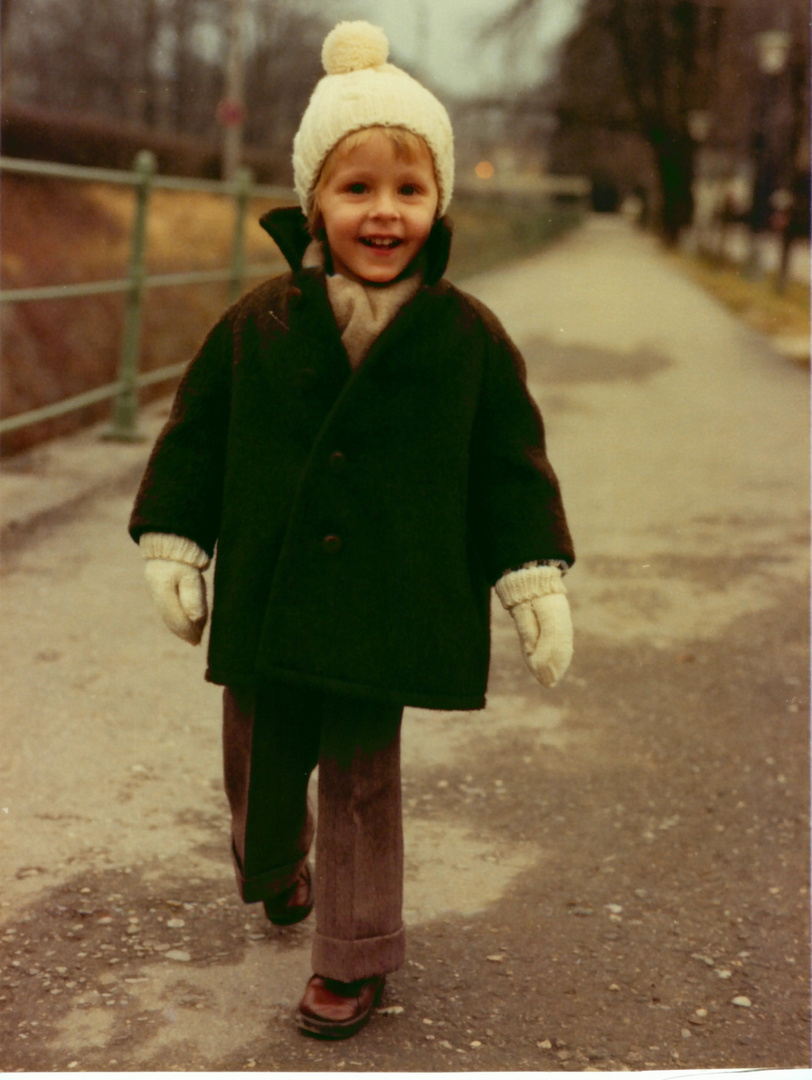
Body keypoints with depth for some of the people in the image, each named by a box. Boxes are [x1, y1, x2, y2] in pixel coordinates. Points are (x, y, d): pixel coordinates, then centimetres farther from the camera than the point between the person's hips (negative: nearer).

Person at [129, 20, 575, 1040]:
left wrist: (537, 580, -1)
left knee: (361, 780, 10)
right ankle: (274, 866, 50)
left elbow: (512, 464, 1)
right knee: (259, 762, 16)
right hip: (264, 601, 2)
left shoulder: (468, 336, -6)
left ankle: (355, 954, 28)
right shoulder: (257, 323, -5)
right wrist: (173, 544, 4)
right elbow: (194, 436, 5)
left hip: (385, 606, -1)